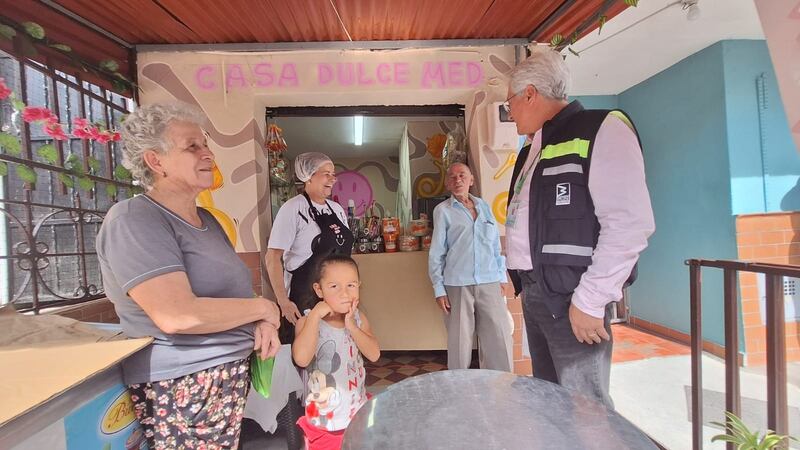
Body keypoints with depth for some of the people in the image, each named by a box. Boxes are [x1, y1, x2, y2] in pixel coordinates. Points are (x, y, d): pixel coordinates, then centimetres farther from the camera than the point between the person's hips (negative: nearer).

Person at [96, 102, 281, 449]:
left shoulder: (207, 219, 10)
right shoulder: (133, 220, -17)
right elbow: (177, 316, -29)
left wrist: (263, 323, -7)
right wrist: (264, 308, -16)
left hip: (230, 376, 8)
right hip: (181, 390, -8)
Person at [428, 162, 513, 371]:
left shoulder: (484, 206, 13)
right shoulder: (443, 210, 3)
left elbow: (496, 244, 16)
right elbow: (436, 252, 2)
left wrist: (501, 277, 11)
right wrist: (439, 289, -2)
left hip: (490, 283, 3)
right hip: (457, 285, -3)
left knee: (500, 340, 4)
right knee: (459, 341, 5)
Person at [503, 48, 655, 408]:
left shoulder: (601, 130, -7)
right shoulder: (533, 148, 18)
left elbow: (630, 224, -16)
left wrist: (590, 299, -18)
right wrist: (525, 283, 13)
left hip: (571, 296, -8)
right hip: (534, 292, 8)